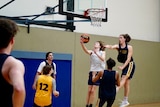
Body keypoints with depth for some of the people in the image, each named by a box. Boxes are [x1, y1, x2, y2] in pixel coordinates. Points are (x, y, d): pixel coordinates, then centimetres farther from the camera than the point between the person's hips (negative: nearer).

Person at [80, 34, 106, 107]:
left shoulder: (102, 52, 4)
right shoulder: (91, 52, 7)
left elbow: (103, 59, -18)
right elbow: (85, 50, -16)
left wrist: (96, 53, -34)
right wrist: (82, 43, -35)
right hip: (92, 72, 3)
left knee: (93, 90, -6)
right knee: (89, 90, 4)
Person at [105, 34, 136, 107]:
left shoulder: (129, 47, -10)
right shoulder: (118, 46, -1)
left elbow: (128, 59, -16)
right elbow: (112, 47, -24)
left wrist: (122, 67, -26)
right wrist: (107, 46, -47)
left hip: (130, 65, -5)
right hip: (124, 65, 5)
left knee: (124, 78, -22)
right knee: (125, 83, 8)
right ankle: (125, 101, 14)